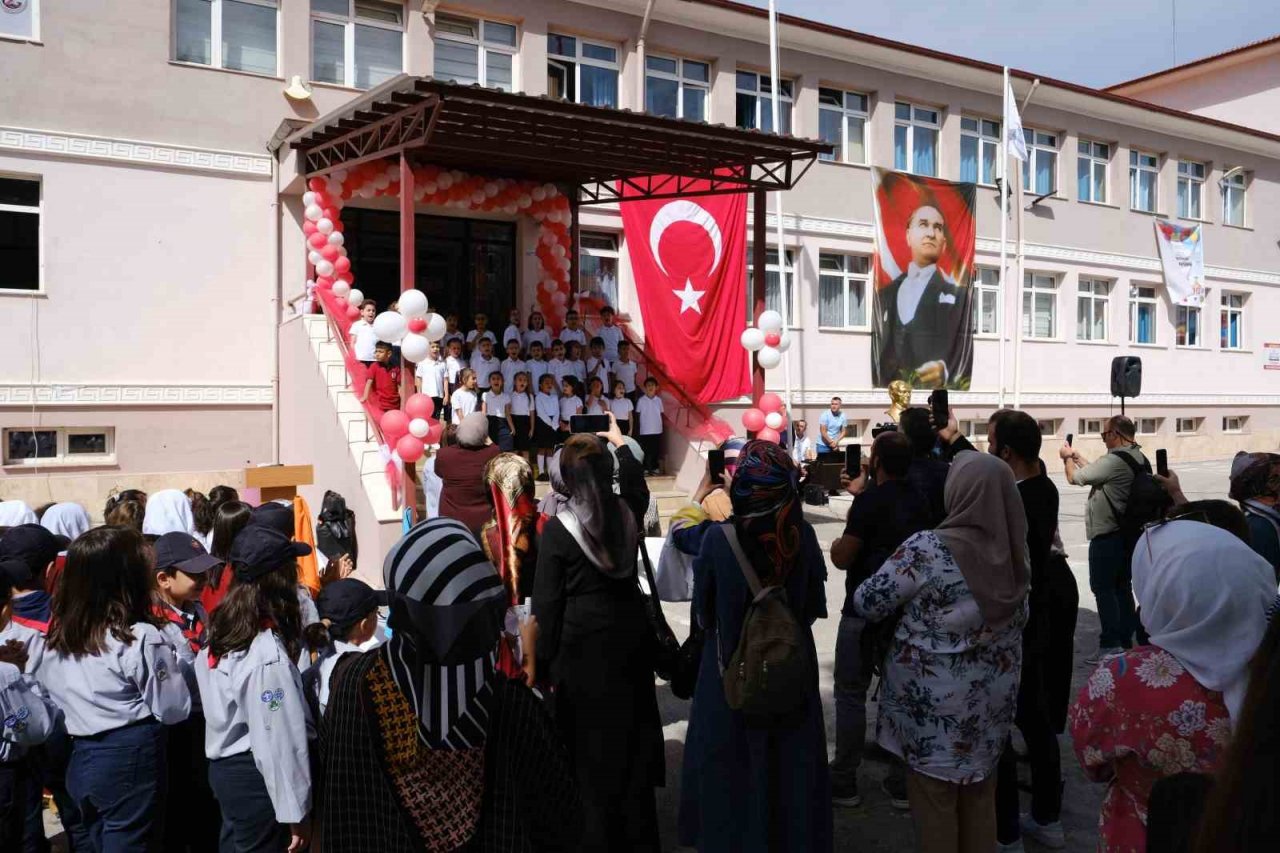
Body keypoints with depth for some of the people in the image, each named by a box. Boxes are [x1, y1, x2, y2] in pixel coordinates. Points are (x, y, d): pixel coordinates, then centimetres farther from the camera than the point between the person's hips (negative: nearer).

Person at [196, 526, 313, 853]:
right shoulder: (267, 654, -25)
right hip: (255, 779, -8)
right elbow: (278, 740, -23)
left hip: (225, 768, 8)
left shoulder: (222, 633, 2)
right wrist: (294, 811, -17)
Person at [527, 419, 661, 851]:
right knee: (632, 728, 16)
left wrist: (544, 662, -2)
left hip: (583, 641, -4)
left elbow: (547, 603, -10)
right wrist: (619, 442, 38)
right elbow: (636, 484, 25)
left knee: (591, 737, 7)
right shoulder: (628, 511, -1)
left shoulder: (557, 527, -12)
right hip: (630, 632, 5)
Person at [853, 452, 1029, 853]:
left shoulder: (927, 549, -21)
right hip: (992, 702, 5)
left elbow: (866, 603, -13)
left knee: (935, 806, 11)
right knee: (980, 801, 20)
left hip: (935, 705, -5)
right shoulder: (1013, 553, -4)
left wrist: (908, 603, 7)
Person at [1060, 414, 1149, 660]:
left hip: (1107, 536, -9)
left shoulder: (1114, 460, -22)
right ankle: (1126, 640, 21)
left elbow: (1074, 477, -14)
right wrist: (1077, 457, 21)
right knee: (1123, 587, 14)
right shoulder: (1139, 459, 8)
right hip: (1128, 533, 9)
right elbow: (1097, 474, 18)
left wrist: (1068, 457, 5)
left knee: (1103, 588, -3)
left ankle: (1111, 644, -3)